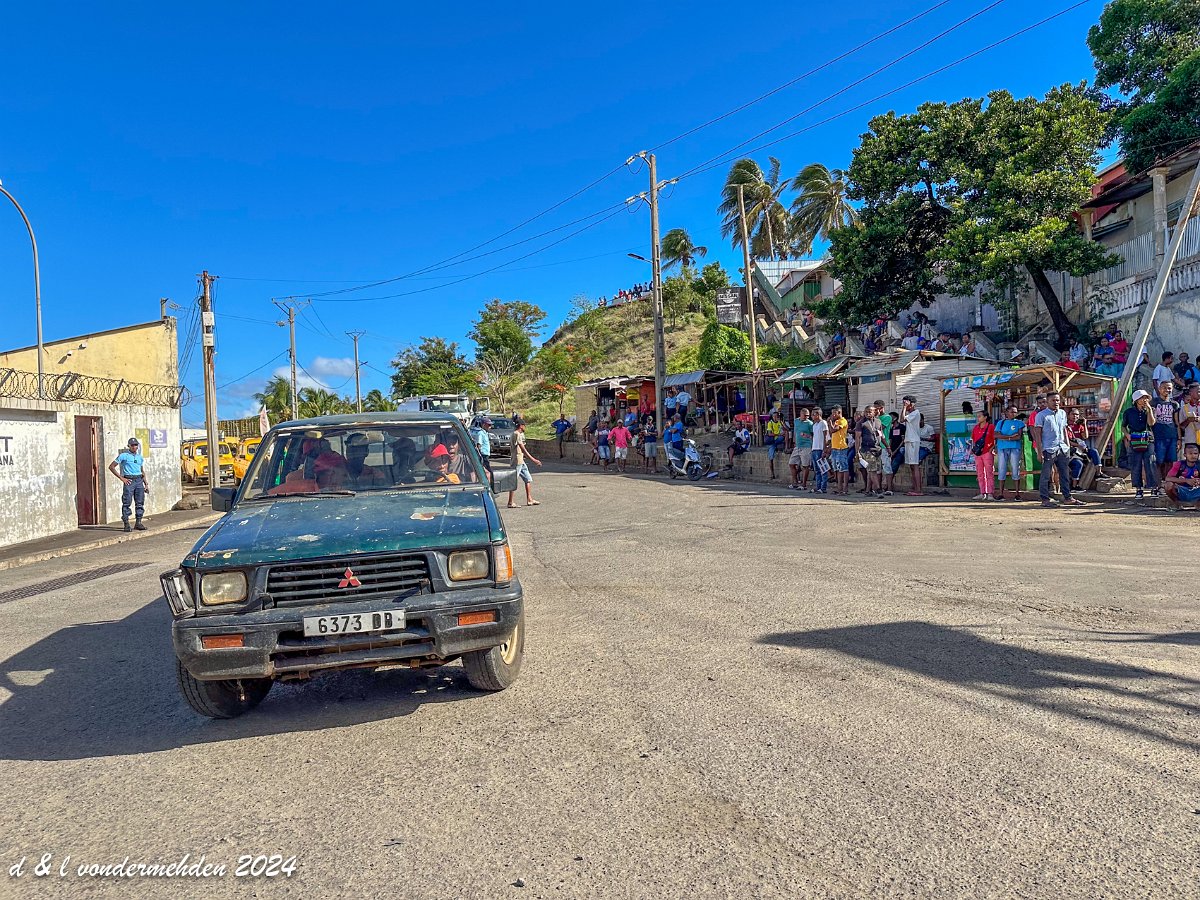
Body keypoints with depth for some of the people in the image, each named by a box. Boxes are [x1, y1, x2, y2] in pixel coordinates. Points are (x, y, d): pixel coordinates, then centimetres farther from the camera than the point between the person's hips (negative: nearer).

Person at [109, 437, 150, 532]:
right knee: (127, 503, -5)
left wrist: (146, 485, 17)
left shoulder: (140, 457, 18)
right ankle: (126, 524, -2)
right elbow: (111, 467, 1)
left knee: (140, 502, 3)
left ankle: (138, 522, 9)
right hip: (129, 480, -5)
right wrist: (122, 478, -4)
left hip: (139, 480, 5)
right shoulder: (123, 456, 3)